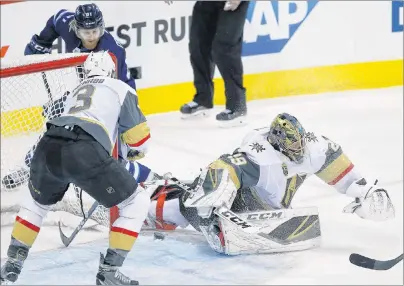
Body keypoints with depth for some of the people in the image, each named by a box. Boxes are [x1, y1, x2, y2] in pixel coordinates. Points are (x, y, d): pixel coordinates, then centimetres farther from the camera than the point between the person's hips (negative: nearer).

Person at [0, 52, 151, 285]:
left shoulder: (77, 91, 37)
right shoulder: (121, 89, 20)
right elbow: (139, 138, 19)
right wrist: (138, 151, 42)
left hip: (47, 148, 6)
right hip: (84, 153, -6)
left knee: (38, 202, 37)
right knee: (137, 202, 11)